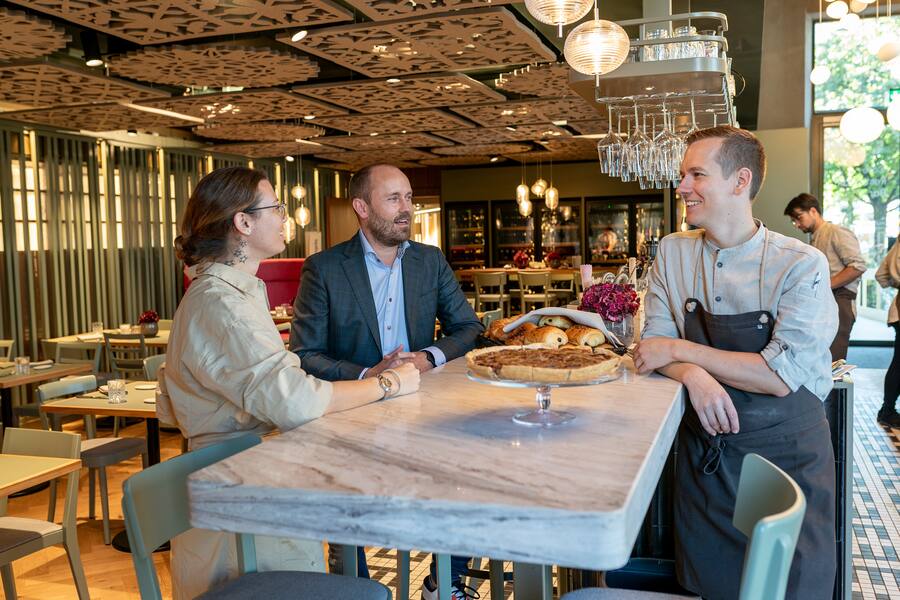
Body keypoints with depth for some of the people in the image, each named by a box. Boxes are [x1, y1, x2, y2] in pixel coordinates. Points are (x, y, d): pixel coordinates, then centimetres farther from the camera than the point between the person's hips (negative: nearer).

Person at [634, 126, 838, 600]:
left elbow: (781, 376, -22)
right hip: (703, 448, 3)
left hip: (786, 450, -3)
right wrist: (693, 374, -24)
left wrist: (680, 351, -19)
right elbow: (655, 343, -1)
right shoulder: (673, 252, -2)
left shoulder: (801, 266, -15)